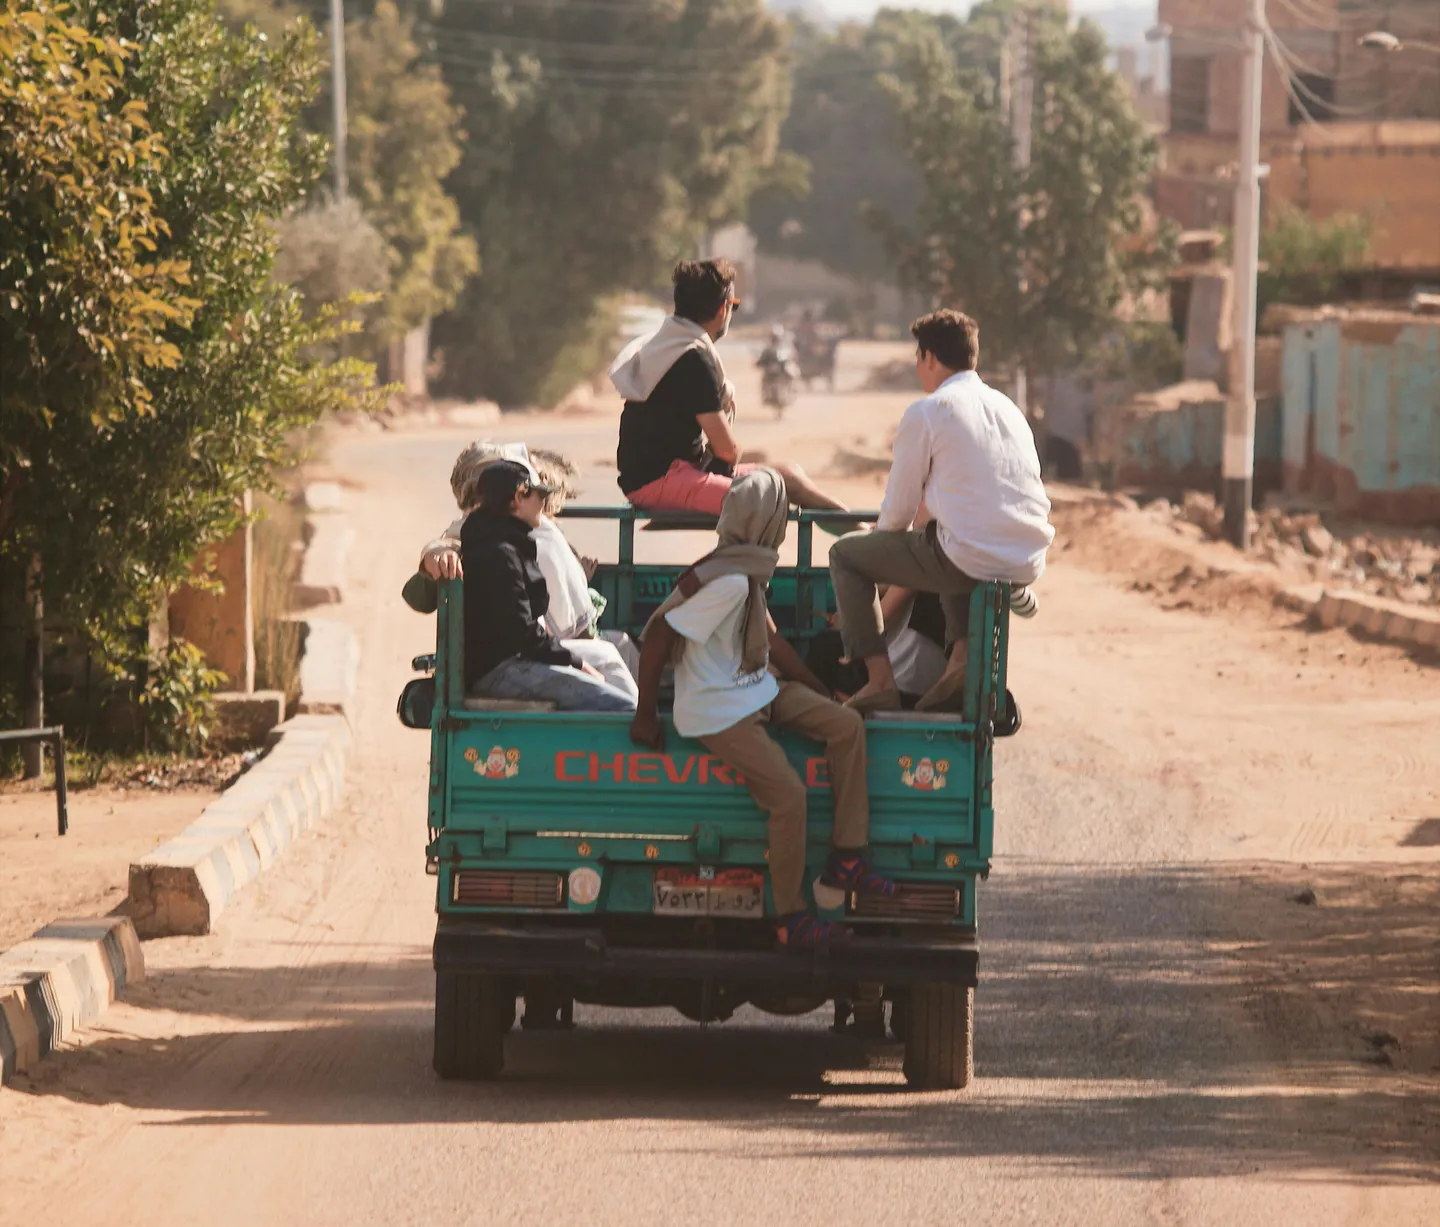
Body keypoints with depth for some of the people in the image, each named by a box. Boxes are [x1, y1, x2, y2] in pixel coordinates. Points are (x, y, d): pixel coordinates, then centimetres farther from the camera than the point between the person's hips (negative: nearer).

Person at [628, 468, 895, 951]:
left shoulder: (750, 571, 6)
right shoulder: (728, 581, -25)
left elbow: (770, 639, 18)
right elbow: (657, 637, -25)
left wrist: (822, 693, 20)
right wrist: (645, 717, -17)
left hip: (759, 692, 10)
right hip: (719, 713, -10)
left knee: (847, 724, -1)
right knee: (788, 795, -17)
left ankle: (847, 857, 2)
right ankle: (790, 919, -3)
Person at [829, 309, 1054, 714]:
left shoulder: (926, 412, -4)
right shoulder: (1007, 407, 16)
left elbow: (898, 510, 1)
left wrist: (883, 534, 24)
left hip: (971, 559, -7)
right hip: (1028, 563, 7)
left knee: (845, 554, 13)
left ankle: (879, 680, 4)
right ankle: (962, 653, 17)